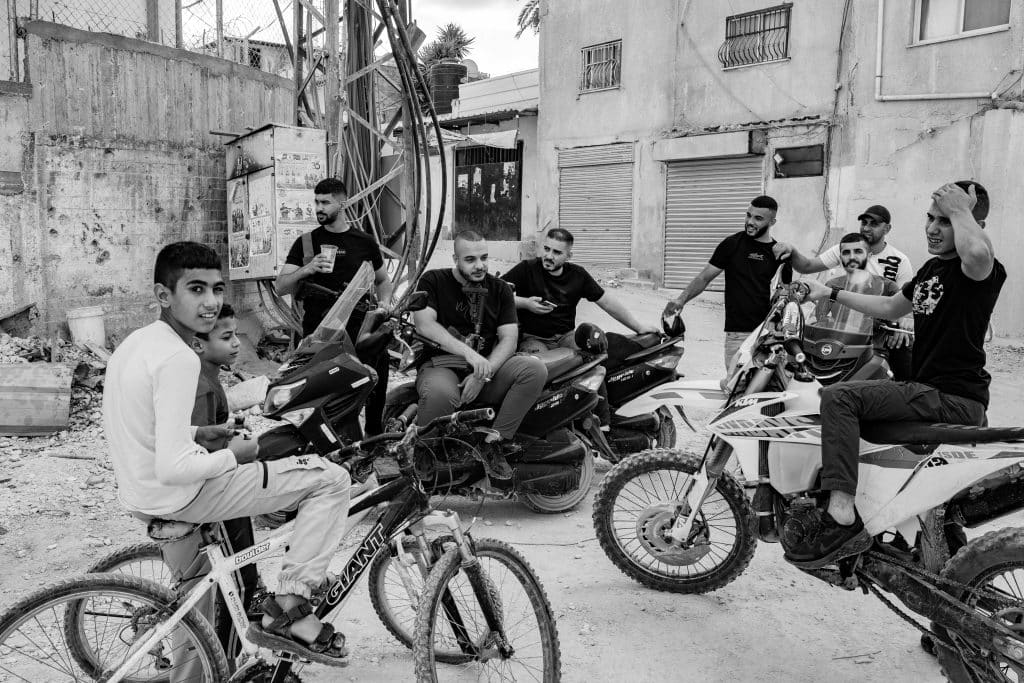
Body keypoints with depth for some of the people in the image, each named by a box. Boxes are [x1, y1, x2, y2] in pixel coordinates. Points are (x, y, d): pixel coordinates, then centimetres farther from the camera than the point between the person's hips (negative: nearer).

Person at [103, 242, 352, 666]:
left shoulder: (134, 342, 6)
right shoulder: (179, 359, -24)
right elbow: (173, 469, -28)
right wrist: (232, 455, -12)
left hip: (136, 494, 10)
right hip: (177, 500, -10)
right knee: (331, 479, -9)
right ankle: (288, 608, -3)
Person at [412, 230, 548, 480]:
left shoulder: (500, 289, 11)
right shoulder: (433, 281, 4)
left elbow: (508, 339, 1)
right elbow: (424, 324, -13)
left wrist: (483, 375, -18)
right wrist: (468, 352, -26)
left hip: (489, 365, 4)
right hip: (441, 363, -3)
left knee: (535, 368, -23)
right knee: (440, 393, -40)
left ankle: (494, 443, -13)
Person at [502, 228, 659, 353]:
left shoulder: (578, 275, 6)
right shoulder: (527, 269, -5)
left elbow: (608, 303, 11)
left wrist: (639, 327, 11)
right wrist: (525, 303, -20)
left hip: (566, 337, 4)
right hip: (533, 338, -3)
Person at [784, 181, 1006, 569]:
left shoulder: (982, 270, -13)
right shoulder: (933, 267, 17)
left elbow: (977, 252, -41)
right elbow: (890, 308, 31)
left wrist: (959, 210, -23)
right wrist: (831, 294, 28)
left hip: (955, 400, -10)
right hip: (926, 388, 10)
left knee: (839, 397, -26)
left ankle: (842, 519, -33)